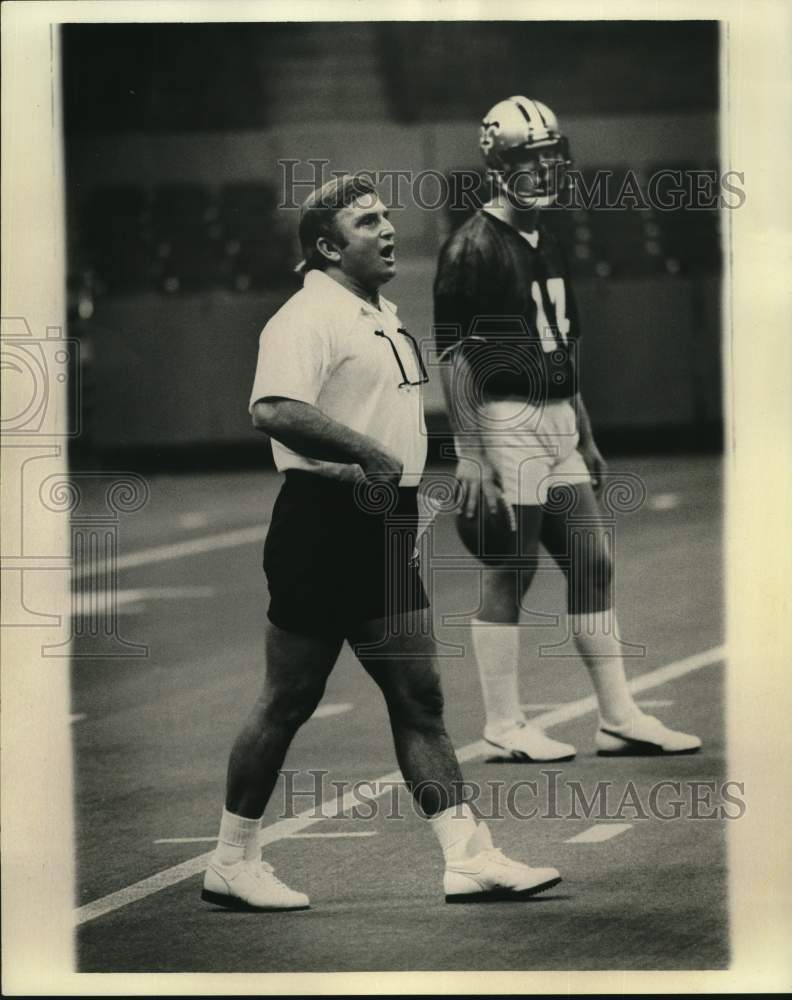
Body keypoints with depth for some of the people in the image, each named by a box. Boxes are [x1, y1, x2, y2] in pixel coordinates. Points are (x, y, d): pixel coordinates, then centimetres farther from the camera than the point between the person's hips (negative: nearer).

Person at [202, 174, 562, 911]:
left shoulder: (384, 317, 17)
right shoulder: (306, 319, -14)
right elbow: (274, 410, -31)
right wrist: (369, 455, -30)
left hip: (384, 530, 9)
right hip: (322, 525, -9)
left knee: (419, 699, 4)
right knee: (288, 703, 0)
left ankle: (468, 859, 2)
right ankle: (232, 863, 11)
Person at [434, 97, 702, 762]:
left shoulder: (547, 245, 15)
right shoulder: (474, 249, -12)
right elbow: (453, 356, -15)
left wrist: (586, 436, 22)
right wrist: (470, 453, -19)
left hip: (558, 424, 8)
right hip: (505, 425, -8)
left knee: (593, 564, 8)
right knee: (510, 574, -2)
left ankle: (619, 718, 13)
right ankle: (505, 725, 6)